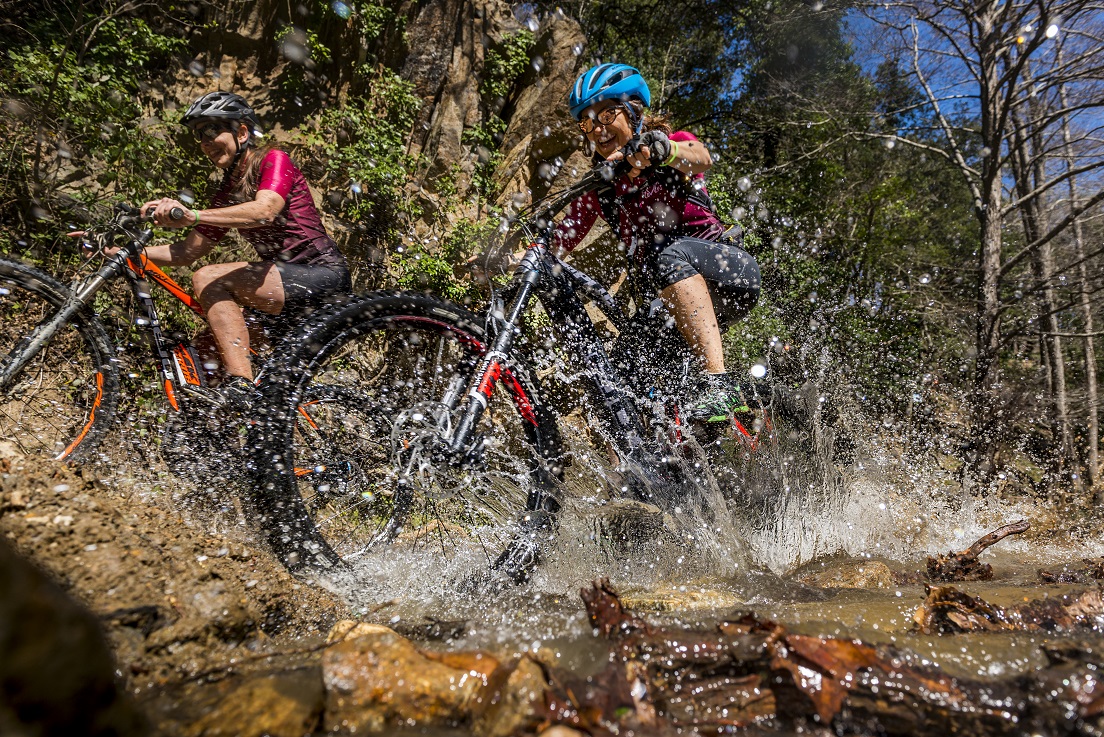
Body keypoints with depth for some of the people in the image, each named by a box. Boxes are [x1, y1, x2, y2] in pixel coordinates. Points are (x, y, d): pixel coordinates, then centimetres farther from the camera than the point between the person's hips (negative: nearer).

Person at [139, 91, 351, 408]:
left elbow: (264, 211, -28)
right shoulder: (228, 191, 16)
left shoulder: (274, 160, -5)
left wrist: (192, 215, -36)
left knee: (208, 279, -21)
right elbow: (187, 252, 14)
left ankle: (240, 384, -24)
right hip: (287, 281, 8)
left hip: (323, 276, -8)